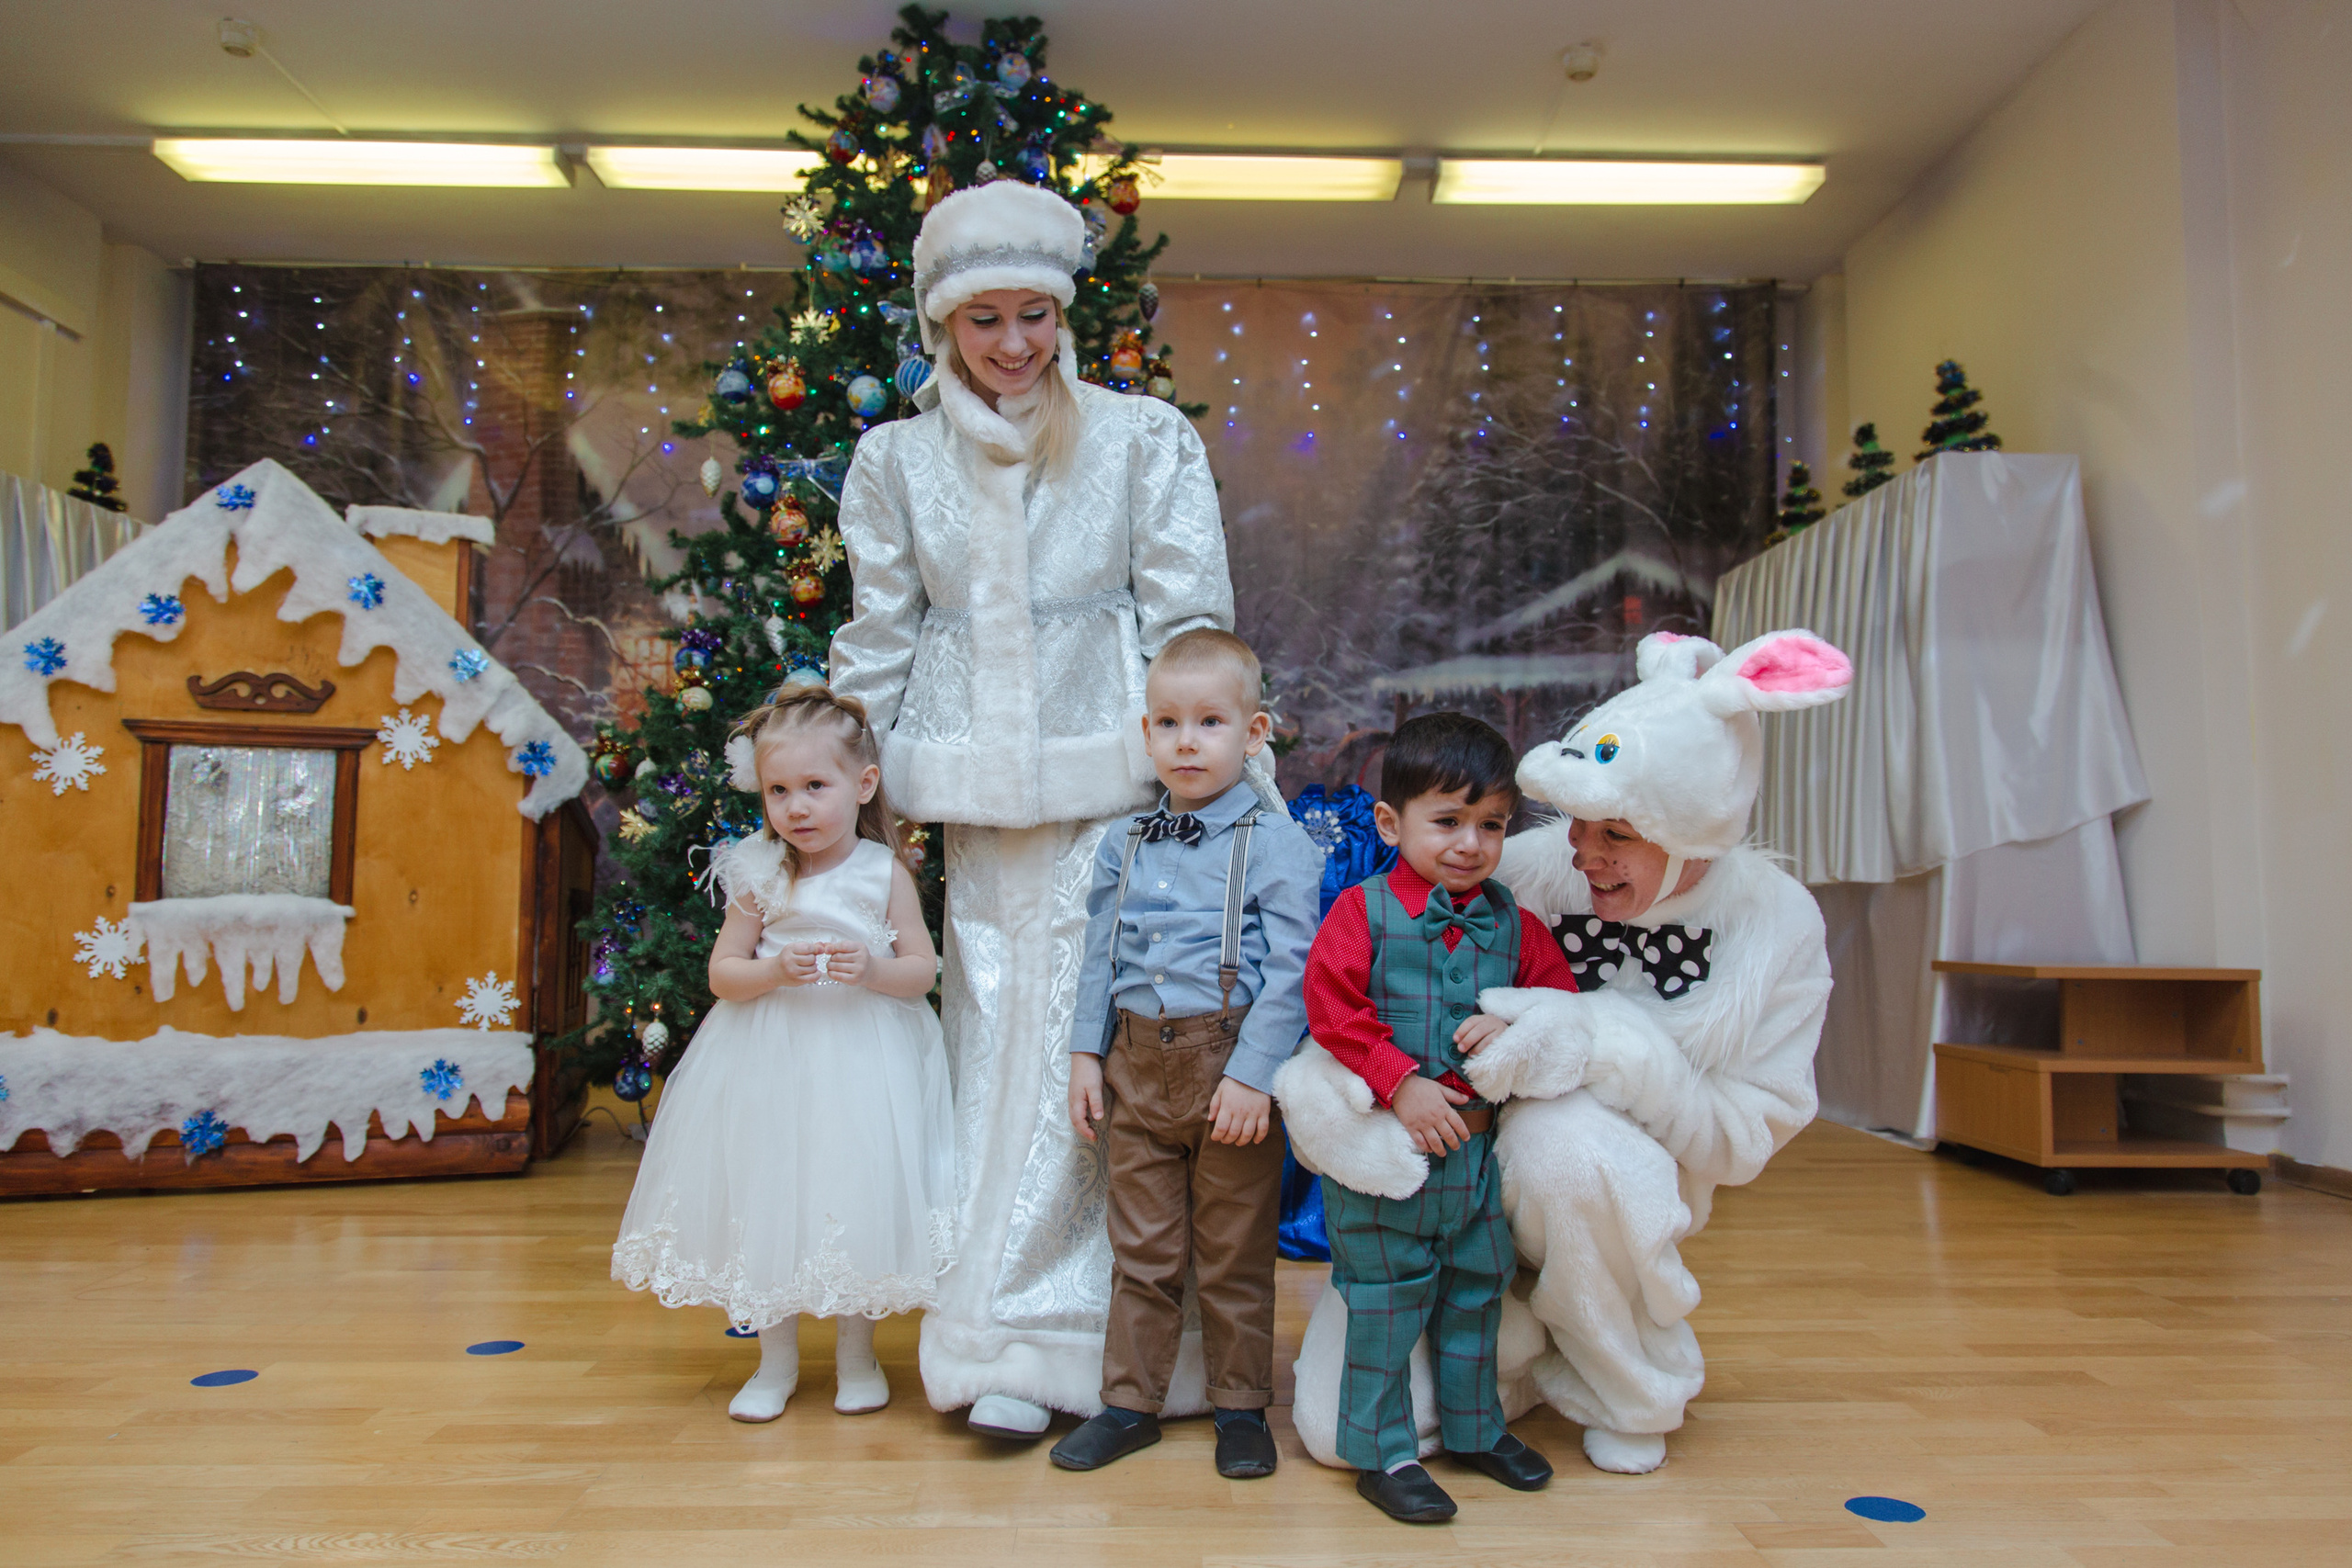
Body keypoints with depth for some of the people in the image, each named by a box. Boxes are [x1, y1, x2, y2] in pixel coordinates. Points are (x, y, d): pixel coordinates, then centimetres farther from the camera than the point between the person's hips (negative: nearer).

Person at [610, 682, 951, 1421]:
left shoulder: (884, 873, -4)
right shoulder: (760, 876, -1)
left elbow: (922, 970, -1)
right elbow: (722, 971, 2)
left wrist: (873, 970, -21)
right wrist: (776, 972, -17)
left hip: (862, 1064, -1)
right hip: (771, 1063, 2)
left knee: (856, 1196, 3)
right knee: (769, 1199, 7)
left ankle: (856, 1353, 25)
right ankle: (776, 1360, 26)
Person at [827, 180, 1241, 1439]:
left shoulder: (1145, 437, 6)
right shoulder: (895, 459, 11)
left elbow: (1190, 615, 3)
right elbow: (877, 641, 13)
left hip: (1112, 779, -2)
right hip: (975, 792, 2)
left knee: (1095, 1041, -4)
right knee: (993, 1039, 3)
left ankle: (1013, 1338, 11)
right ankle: (1014, 1341, 13)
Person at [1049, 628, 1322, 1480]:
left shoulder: (1276, 844, -7)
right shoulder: (1121, 848, 9)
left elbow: (1291, 971, -12)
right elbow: (1099, 960, 14)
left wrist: (1253, 1074, -17)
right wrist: (1087, 1053, 7)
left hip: (1228, 1068, -4)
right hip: (1137, 1066, 4)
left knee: (1235, 1252, 10)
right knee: (1141, 1249, 14)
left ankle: (1241, 1407, 28)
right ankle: (1130, 1401, 29)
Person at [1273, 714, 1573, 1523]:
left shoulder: (1512, 924, 3)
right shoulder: (1361, 911, -10)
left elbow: (1559, 996, 11)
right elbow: (1331, 1007, -15)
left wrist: (1515, 1026, -10)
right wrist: (1403, 1083, -19)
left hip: (1477, 1141, 5)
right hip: (1380, 1147, -5)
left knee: (1476, 1288, 19)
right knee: (1386, 1297, 5)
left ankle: (1473, 1426, 39)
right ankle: (1383, 1452, 20)